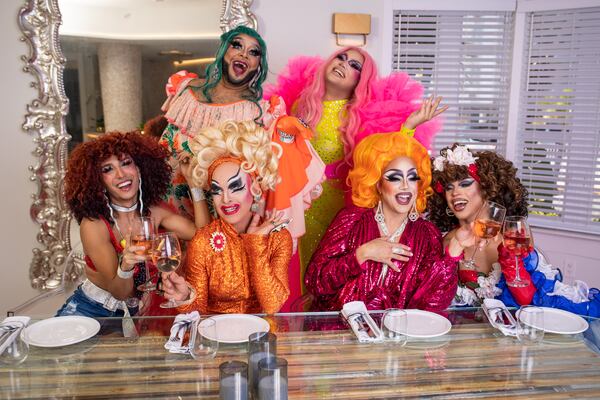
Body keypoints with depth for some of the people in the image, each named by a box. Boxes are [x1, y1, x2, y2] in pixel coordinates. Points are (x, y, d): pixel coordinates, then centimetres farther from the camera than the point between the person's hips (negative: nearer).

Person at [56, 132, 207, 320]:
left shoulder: (153, 212, -6)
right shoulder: (93, 224, -17)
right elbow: (119, 292, -18)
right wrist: (125, 267, -40)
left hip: (135, 311, 4)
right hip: (91, 309, -4)